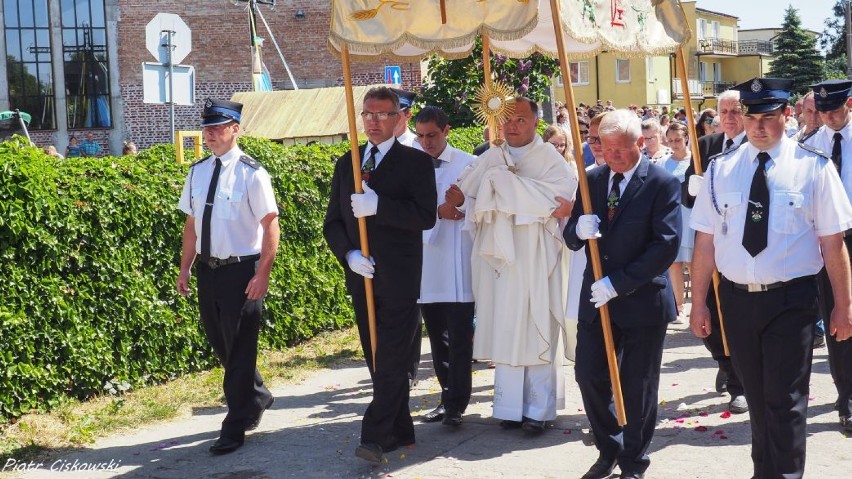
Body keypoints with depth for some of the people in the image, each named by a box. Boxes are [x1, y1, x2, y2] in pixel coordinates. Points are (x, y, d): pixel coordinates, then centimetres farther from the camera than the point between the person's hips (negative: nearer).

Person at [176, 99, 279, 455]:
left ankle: (235, 429, 14)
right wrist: (186, 268, 11)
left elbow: (270, 225, -13)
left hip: (241, 270, -7)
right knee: (220, 345, 18)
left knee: (239, 349, 2)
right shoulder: (197, 172, 7)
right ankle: (257, 398, 41)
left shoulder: (251, 173, -12)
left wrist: (262, 274, -17)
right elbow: (191, 222, 13)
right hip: (208, 268, 7)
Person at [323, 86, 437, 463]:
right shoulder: (346, 163, 13)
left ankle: (375, 436, -7)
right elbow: (333, 221, 12)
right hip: (361, 276, 6)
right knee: (376, 359, 11)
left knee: (392, 360, -9)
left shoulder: (416, 162, -2)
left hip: (399, 279, -6)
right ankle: (400, 432, 22)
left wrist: (378, 205, -24)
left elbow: (426, 216, -14)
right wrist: (348, 254, -6)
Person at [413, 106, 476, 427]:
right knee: (437, 337, 12)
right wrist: (438, 211, -12)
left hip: (458, 265, -4)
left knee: (459, 338, -2)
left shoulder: (468, 164, -2)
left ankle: (456, 404, 3)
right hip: (425, 264, 4)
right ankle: (448, 397, 22)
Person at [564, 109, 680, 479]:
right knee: (589, 375, 6)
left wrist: (618, 283, -21)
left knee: (638, 388, 7)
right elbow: (571, 238, 8)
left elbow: (667, 245, -16)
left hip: (643, 300, -4)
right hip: (596, 299, 5)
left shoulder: (662, 184, -9)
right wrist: (578, 230, -17)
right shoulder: (592, 179, 6)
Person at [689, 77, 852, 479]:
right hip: (737, 297, 3)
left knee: (785, 399, -2)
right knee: (756, 396, 18)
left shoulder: (814, 168, -6)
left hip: (791, 299, -3)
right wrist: (699, 304, 2)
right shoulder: (721, 169, 1)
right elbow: (705, 241, 2)